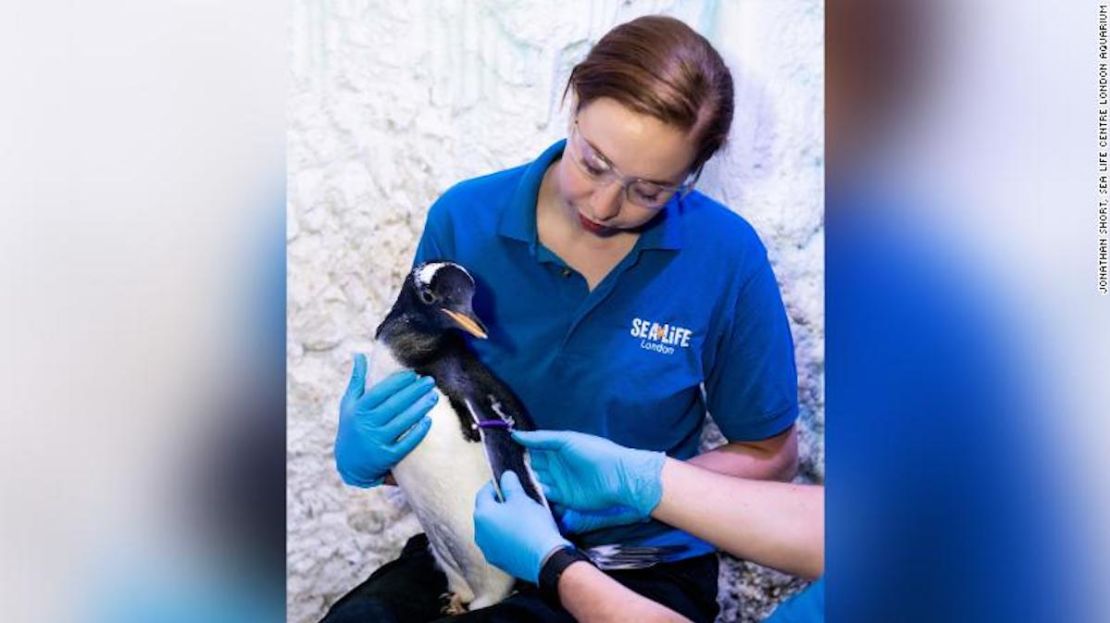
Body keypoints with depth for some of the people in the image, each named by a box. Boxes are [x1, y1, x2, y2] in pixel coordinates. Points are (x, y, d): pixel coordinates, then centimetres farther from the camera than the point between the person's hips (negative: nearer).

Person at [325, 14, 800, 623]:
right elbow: (414, 397, 4)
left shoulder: (726, 255, -11)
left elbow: (769, 456, 1)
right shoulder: (464, 219, -7)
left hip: (644, 566, -1)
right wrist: (363, 451, -18)